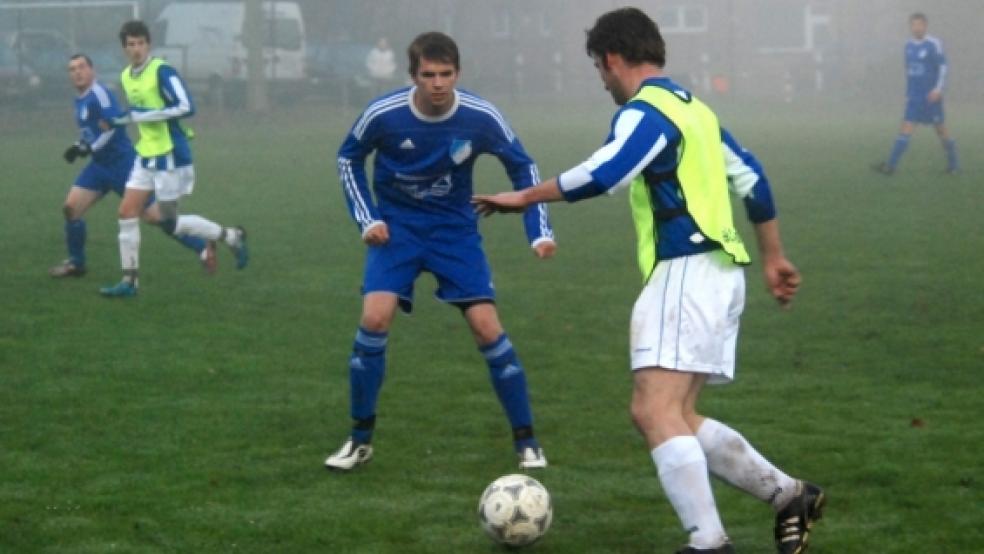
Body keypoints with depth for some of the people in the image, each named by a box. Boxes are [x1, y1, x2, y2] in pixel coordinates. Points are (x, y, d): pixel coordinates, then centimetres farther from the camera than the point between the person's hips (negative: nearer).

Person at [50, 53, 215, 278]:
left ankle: (203, 248, 4)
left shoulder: (99, 94, -15)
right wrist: (79, 146, 9)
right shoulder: (81, 100, 13)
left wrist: (88, 148, -24)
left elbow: (114, 124, -26)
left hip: (122, 162, -9)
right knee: (71, 207, -1)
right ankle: (76, 263, 12)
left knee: (154, 215, -7)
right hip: (99, 165, 9)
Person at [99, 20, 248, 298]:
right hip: (145, 156, 8)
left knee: (170, 224, -2)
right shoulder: (126, 77, 9)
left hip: (170, 156, -8)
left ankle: (232, 236, 16)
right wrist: (118, 121, 12)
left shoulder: (162, 71, -16)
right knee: (127, 212, -1)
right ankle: (129, 280, 4)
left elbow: (186, 107, -24)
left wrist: (142, 115, -23)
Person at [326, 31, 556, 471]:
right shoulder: (383, 114, -19)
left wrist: (539, 232, -10)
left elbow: (523, 167, -2)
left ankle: (526, 442, 5)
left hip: (455, 228, 0)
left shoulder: (481, 118, -18)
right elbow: (348, 158, 1)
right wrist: (367, 218, -8)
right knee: (375, 317, -19)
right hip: (396, 226, 0)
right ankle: (360, 439, -2)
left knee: (487, 327, -10)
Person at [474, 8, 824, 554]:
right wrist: (773, 258, 30)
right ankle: (789, 495, 18)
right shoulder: (693, 108, 22)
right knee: (674, 417, 14)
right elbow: (751, 178, 25)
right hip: (713, 276, 10)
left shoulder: (644, 111, -8)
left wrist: (525, 197, -20)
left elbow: (605, 173, -26)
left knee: (655, 411, -16)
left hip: (687, 273, -10)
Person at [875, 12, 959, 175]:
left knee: (940, 128, 4)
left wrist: (938, 89, -21)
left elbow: (943, 66, -11)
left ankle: (954, 165, 16)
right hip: (914, 97, 5)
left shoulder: (934, 44, -9)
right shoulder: (909, 45, 10)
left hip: (931, 96, -5)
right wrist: (908, 93, 21)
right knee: (906, 128, -4)